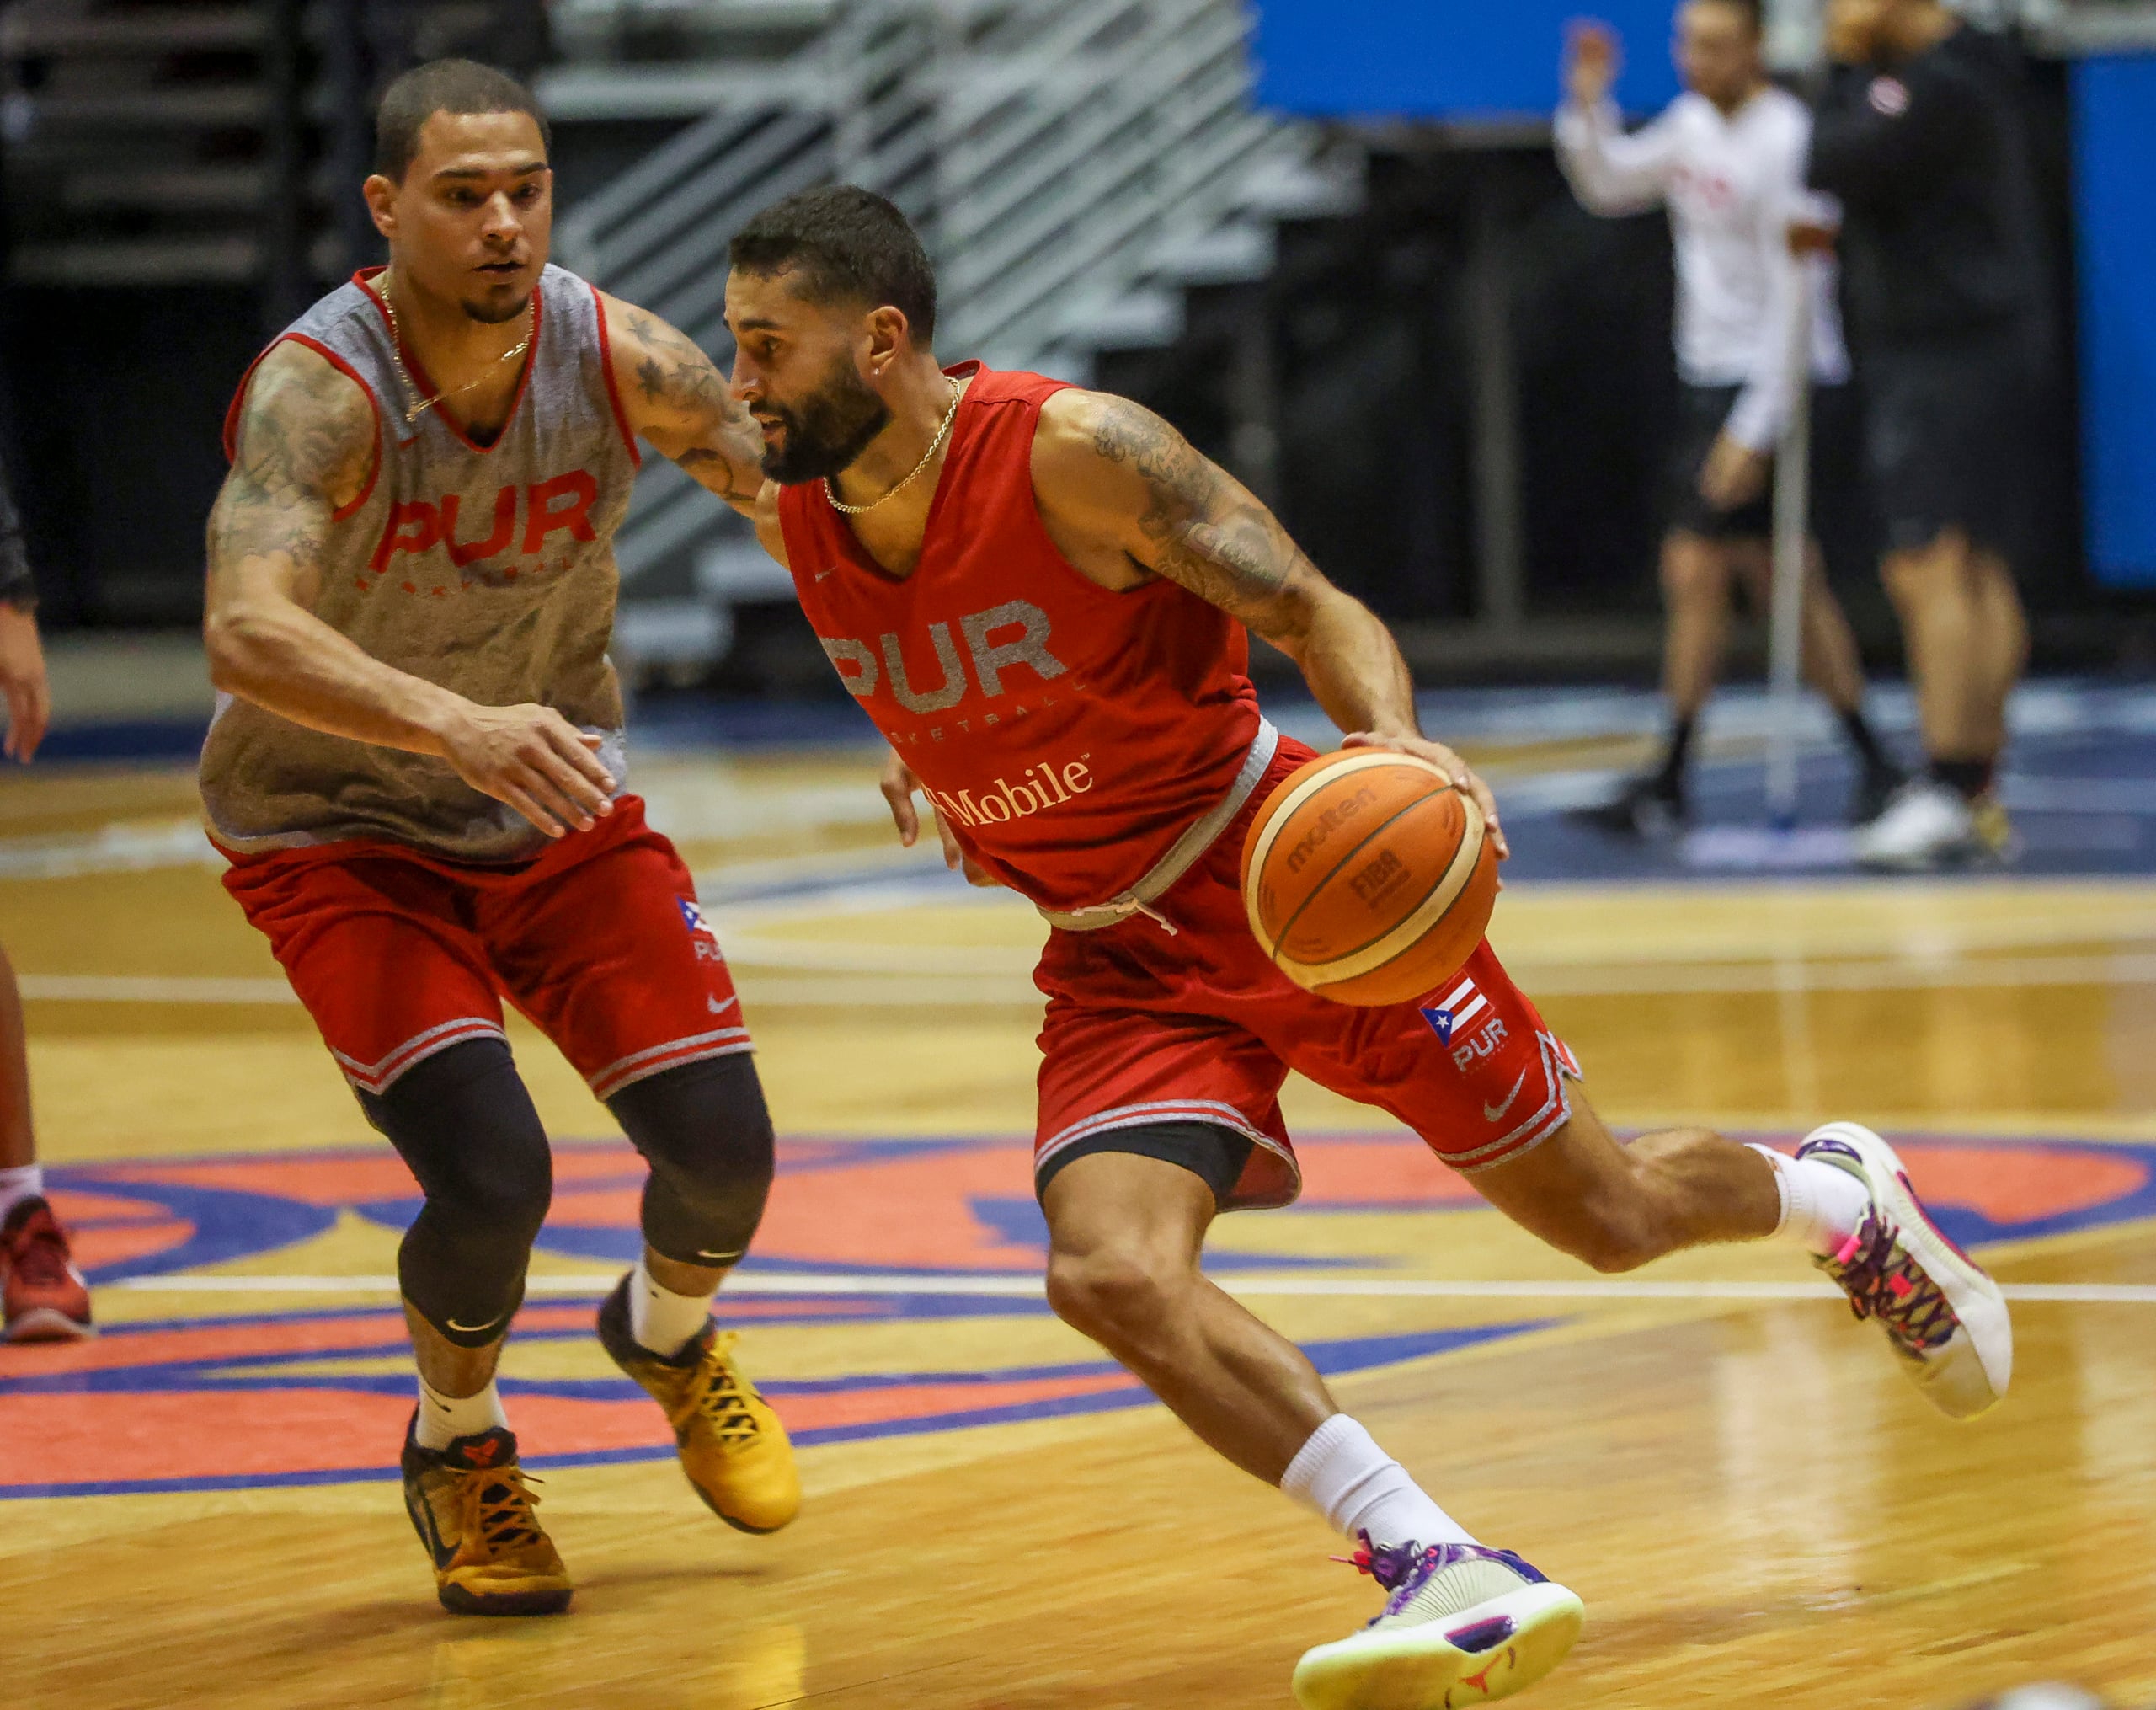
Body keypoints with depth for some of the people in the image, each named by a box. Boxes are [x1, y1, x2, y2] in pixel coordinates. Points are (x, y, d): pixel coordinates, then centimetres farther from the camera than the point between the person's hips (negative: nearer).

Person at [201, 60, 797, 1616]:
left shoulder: (621, 361, -16)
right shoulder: (319, 393, -30)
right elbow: (248, 635, -45)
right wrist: (455, 727, -60)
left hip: (558, 804, 4)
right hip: (339, 836, -4)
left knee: (724, 1147, -5)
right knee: (491, 1175, -20)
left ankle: (670, 1336, 33)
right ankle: (458, 1455, 13)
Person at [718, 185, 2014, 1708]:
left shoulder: (1076, 450, -24)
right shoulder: (794, 524, -6)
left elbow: (1321, 615, -21)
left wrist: (1390, 739, -39)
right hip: (1115, 958, 4)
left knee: (1604, 1216, 9)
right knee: (1110, 1273, -24)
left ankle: (1841, 1197, 43)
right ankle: (1439, 1576, -23)